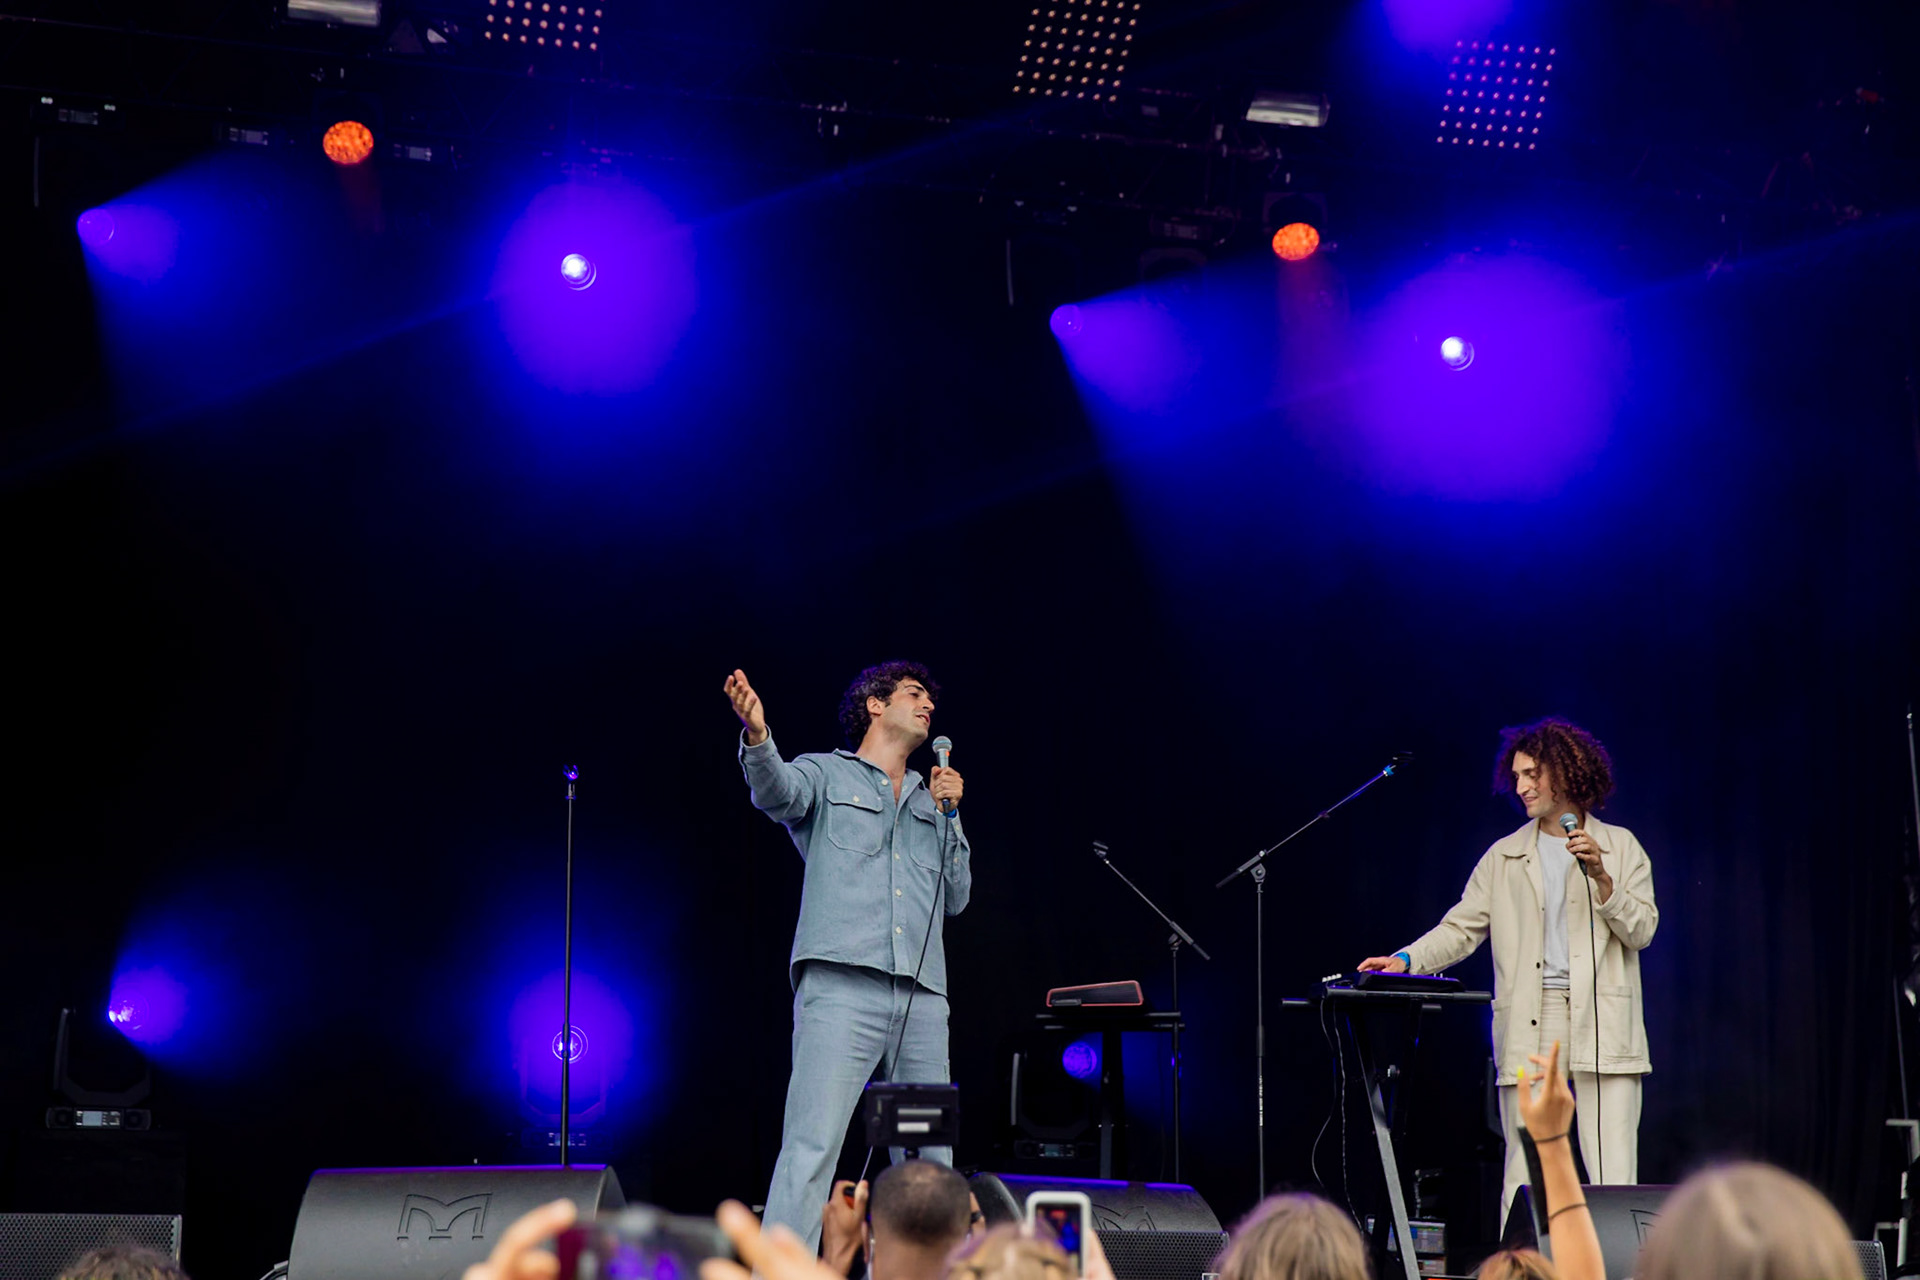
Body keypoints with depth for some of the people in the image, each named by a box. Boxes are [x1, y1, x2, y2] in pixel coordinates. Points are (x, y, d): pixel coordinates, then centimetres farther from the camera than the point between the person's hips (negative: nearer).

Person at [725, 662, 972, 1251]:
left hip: (922, 997, 6)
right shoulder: (827, 774, 12)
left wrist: (949, 815, 14)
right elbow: (778, 791, -11)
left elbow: (957, 897, 24)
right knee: (812, 1147, -16)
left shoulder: (930, 800, 28)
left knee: (930, 1162, 4)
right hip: (841, 986, -6)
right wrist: (757, 737, -32)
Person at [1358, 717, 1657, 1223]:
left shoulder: (1619, 847, 10)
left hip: (1602, 1024, -2)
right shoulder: (1505, 857, 14)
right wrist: (1406, 960, -5)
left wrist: (1601, 877, -11)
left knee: (1614, 1176, -7)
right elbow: (1460, 929, 10)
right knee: (1524, 1173, -1)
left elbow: (1641, 930, 2)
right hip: (1530, 1027, 2)